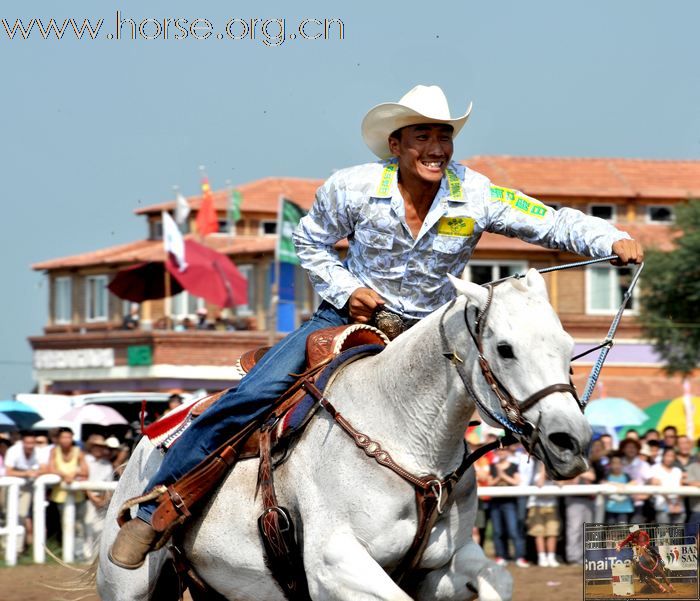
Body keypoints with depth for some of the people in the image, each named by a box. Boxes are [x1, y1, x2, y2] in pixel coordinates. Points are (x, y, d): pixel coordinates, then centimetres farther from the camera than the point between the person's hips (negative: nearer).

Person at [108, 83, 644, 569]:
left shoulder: (477, 196, -13)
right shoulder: (353, 188, -13)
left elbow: (554, 223, -13)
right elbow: (311, 242, 3)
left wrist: (614, 240, -30)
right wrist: (345, 290, -12)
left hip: (424, 336, 2)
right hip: (348, 317, -2)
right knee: (249, 398, -16)